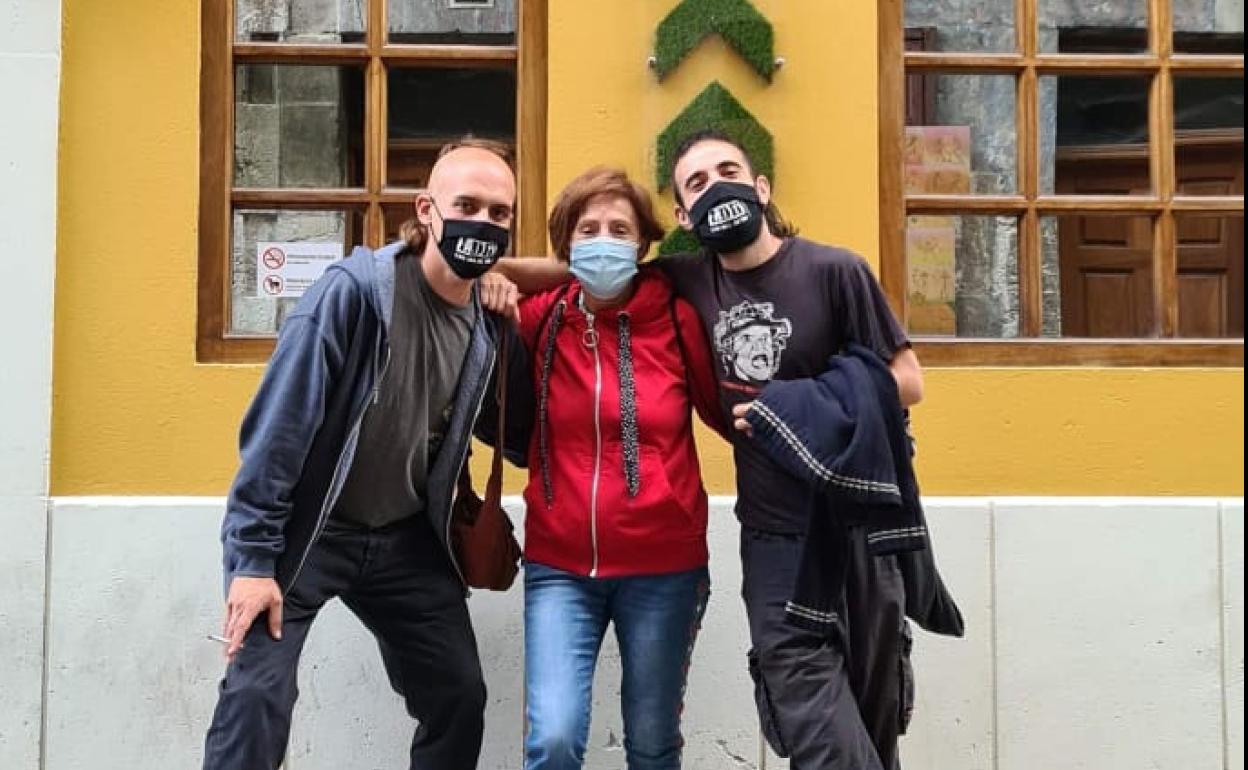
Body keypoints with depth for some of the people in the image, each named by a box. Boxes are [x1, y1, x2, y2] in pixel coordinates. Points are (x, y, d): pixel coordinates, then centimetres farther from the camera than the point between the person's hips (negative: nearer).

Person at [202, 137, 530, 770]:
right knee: (258, 695, -16)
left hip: (406, 541, 6)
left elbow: (516, 439, 10)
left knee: (460, 697, 9)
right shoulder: (355, 290, -20)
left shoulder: (490, 323, -2)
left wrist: (508, 334, -4)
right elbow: (280, 424, -19)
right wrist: (253, 558, -20)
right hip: (303, 532, -5)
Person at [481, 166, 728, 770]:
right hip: (560, 565, 1)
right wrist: (489, 289, -4)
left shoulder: (678, 319, -5)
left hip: (663, 566, 0)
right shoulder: (540, 317, -2)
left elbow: (728, 413, 6)